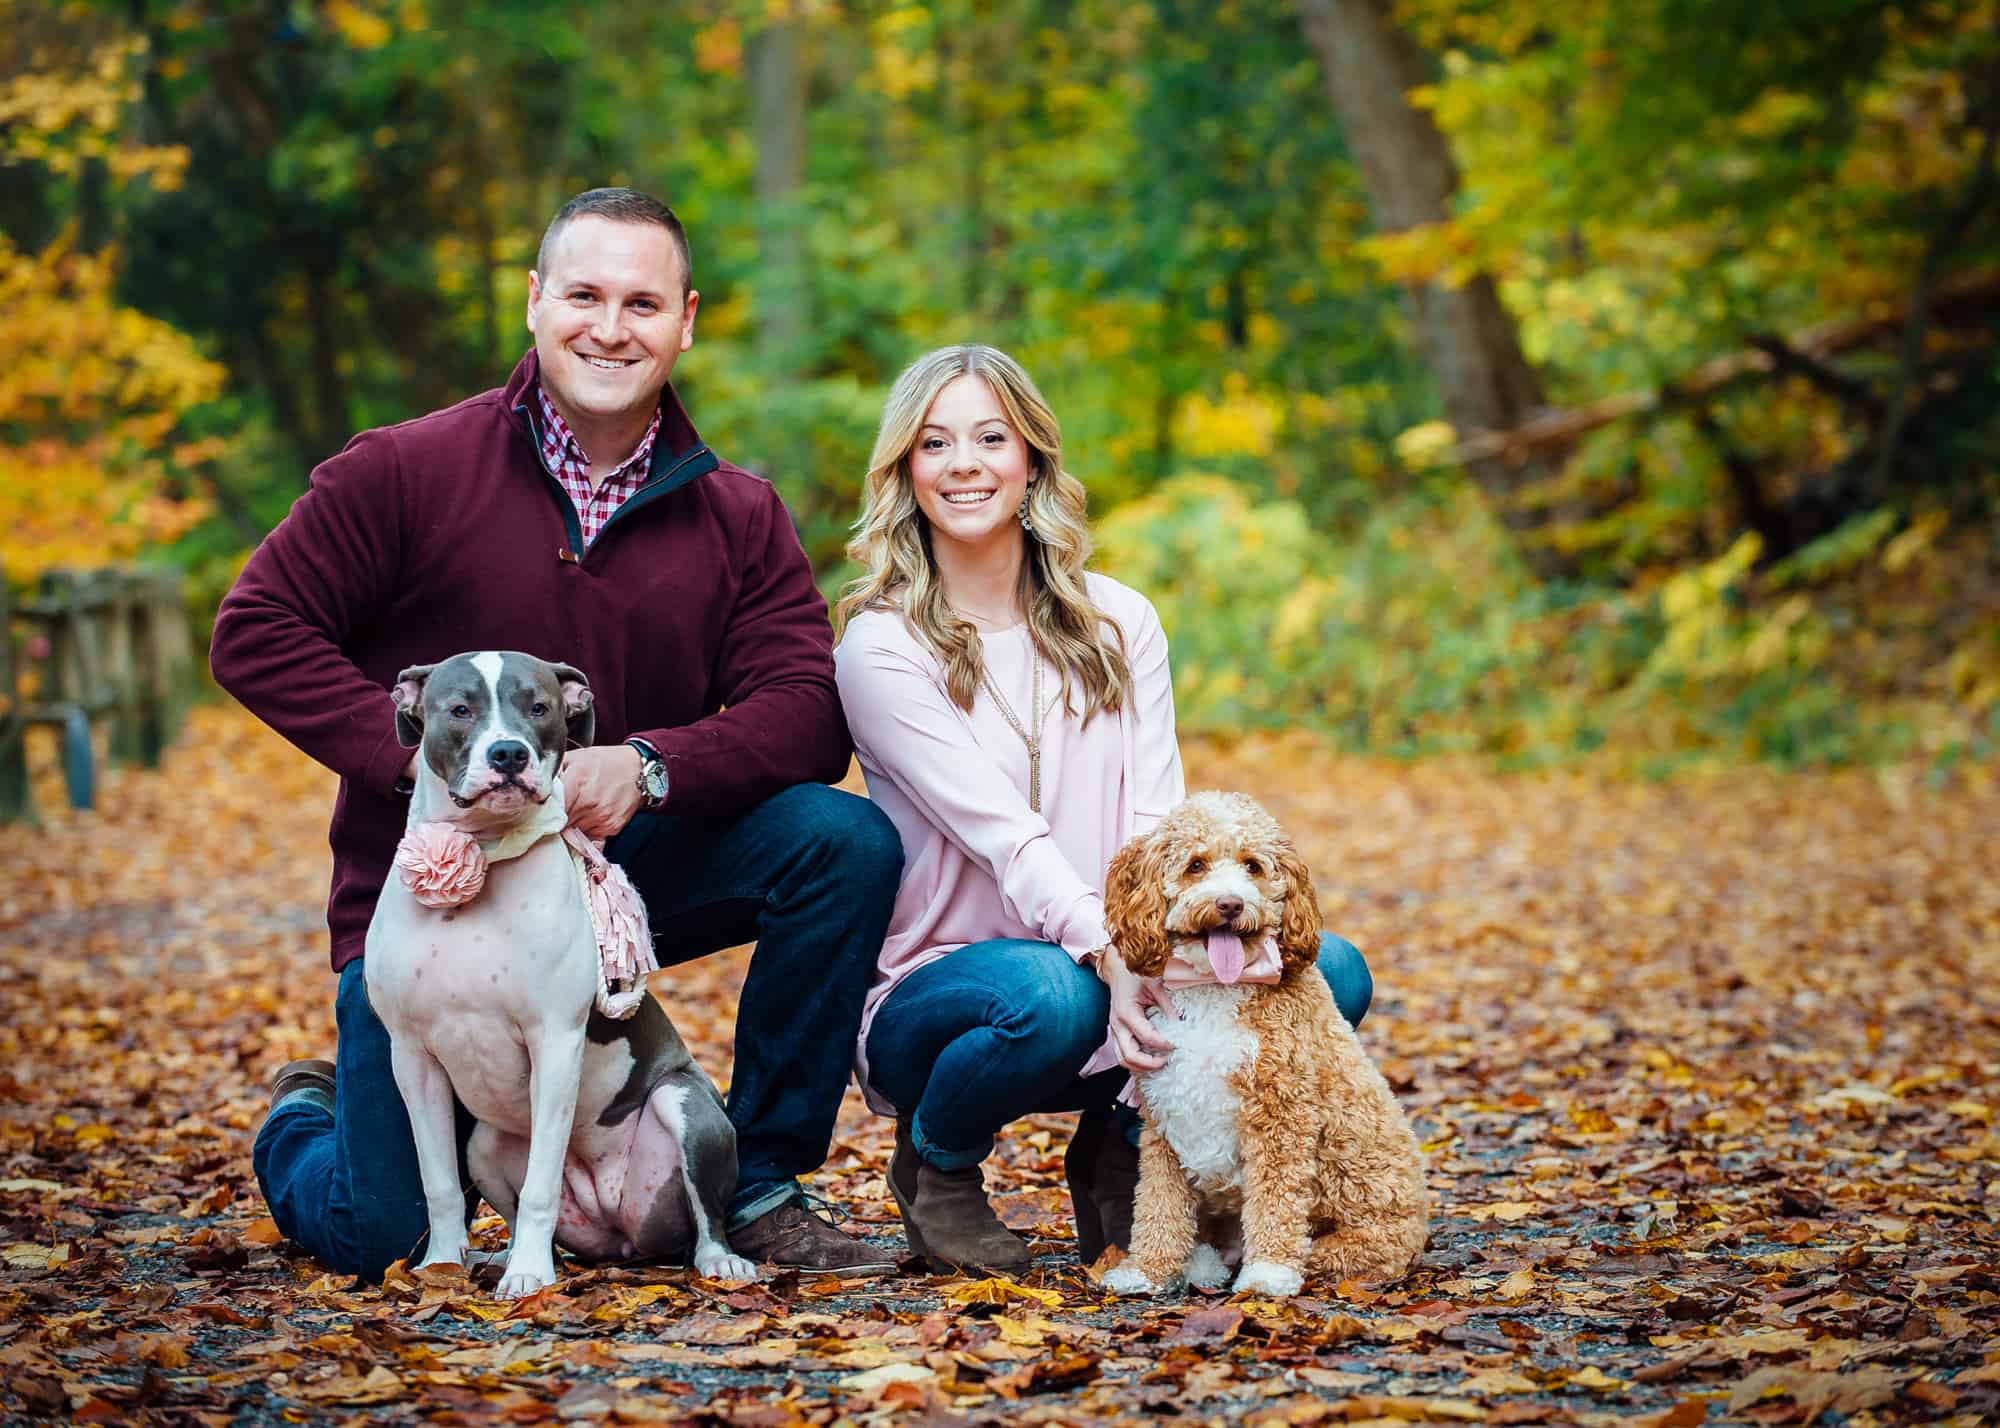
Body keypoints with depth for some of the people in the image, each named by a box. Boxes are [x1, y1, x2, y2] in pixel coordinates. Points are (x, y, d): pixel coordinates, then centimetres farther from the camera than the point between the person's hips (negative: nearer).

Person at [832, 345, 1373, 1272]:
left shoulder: (1119, 623, 7)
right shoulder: (881, 648, -8)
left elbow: (1158, 824, -5)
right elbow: (1004, 838, -20)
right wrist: (1107, 953, -37)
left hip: (1125, 981, 5)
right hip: (934, 991, -4)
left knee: (1330, 973, -18)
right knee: (1047, 991, -39)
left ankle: (1117, 1151, 5)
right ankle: (936, 1165, -5)